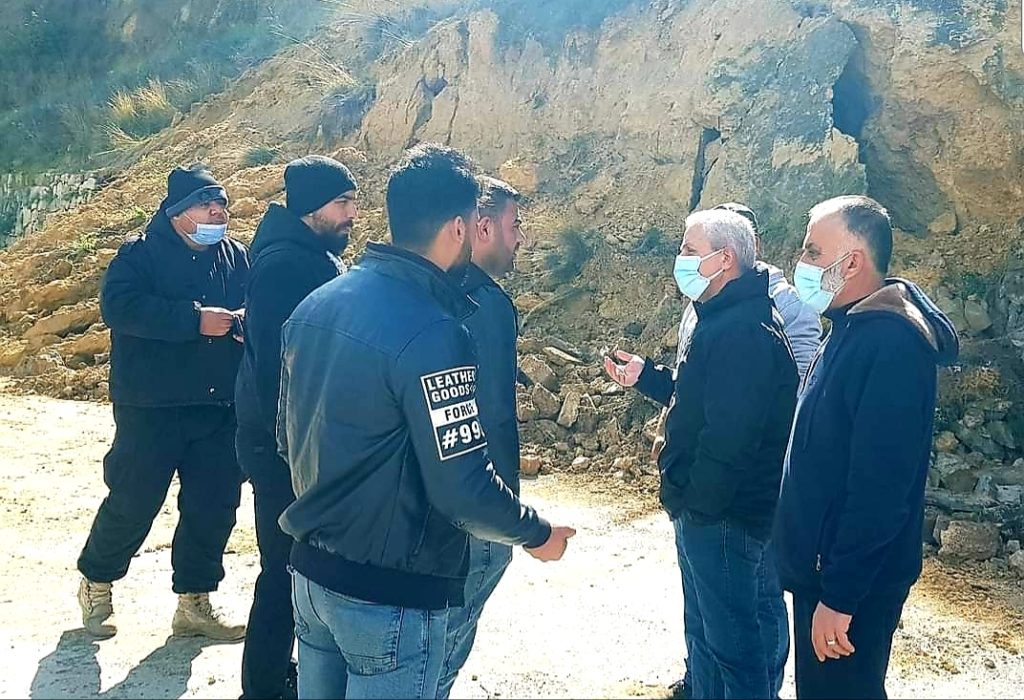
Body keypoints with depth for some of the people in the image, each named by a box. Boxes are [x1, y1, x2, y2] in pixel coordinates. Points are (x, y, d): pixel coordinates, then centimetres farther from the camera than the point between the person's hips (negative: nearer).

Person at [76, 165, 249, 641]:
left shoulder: (239, 258, 11)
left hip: (221, 410, 5)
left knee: (213, 508, 7)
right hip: (151, 409, -4)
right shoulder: (140, 255, -3)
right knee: (132, 503, 4)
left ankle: (194, 602, 24)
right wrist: (195, 318, -24)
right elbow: (118, 306, -19)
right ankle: (96, 584, 30)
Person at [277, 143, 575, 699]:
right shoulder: (432, 333, -24)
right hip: (391, 594, -7)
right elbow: (463, 487, -23)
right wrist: (538, 534, -5)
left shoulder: (314, 305, 1)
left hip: (310, 569, 8)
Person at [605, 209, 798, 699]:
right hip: (708, 510, 11)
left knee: (732, 640, 4)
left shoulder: (745, 331, -24)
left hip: (723, 516, -11)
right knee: (704, 631, 23)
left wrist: (694, 502, -20)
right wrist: (645, 376, 10)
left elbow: (728, 437, -28)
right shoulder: (724, 318, 12)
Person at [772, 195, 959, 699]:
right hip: (820, 563, 9)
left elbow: (879, 488, -27)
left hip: (854, 581, -9)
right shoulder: (853, 328, 10)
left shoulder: (890, 343, -23)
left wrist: (839, 595, -24)